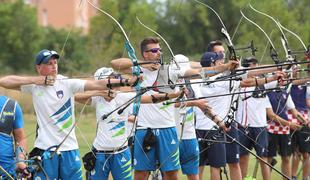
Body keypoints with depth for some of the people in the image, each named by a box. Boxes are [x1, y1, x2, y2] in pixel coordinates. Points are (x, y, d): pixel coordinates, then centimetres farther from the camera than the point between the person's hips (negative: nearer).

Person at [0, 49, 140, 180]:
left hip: (70, 147, 1)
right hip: (45, 149, -1)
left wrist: (126, 82, -25)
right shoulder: (34, 86, 1)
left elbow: (97, 84, -13)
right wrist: (34, 80, -12)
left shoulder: (67, 83, -3)